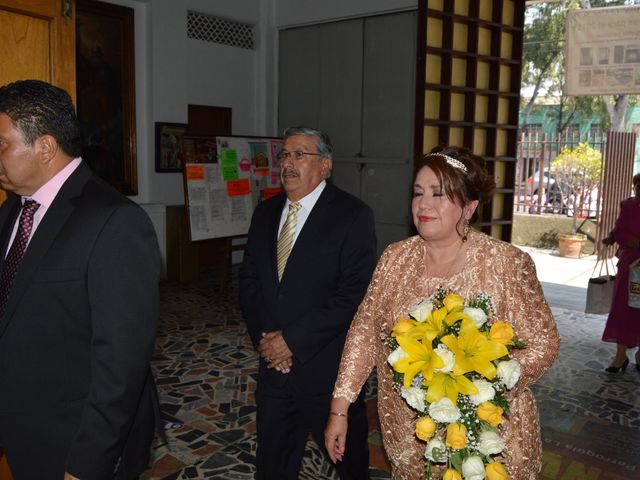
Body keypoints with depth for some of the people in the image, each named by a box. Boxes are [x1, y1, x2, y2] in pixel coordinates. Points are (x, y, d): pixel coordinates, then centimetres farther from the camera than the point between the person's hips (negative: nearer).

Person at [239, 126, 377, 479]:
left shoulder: (353, 215, -11)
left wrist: (293, 340, -18)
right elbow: (248, 280, 9)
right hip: (274, 363, 5)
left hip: (327, 368, -5)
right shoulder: (265, 213, 8)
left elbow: (354, 294, -19)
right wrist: (263, 337, -6)